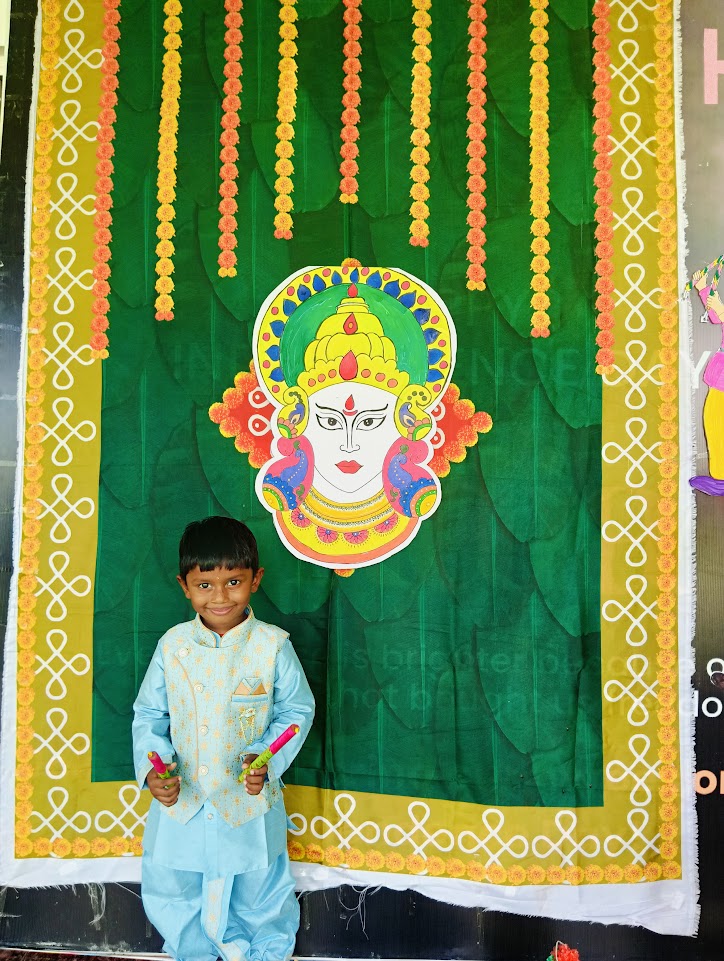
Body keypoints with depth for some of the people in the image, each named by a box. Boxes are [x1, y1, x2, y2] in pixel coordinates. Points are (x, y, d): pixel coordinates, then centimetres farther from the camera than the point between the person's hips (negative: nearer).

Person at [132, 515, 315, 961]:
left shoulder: (272, 645, -15)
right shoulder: (173, 645, -8)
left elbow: (297, 711, -5)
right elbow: (148, 714, 1)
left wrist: (267, 760, -19)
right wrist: (152, 768, -14)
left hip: (250, 804, -2)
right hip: (180, 802, 2)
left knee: (260, 894, 18)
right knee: (170, 896, 19)